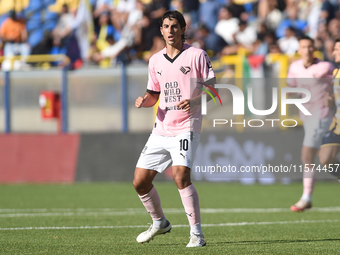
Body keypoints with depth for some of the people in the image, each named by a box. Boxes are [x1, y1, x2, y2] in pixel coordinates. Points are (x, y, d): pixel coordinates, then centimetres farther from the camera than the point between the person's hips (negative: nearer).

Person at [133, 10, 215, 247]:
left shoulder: (197, 55, -4)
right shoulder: (155, 60, 12)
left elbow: (212, 88, -4)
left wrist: (193, 101, -22)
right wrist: (144, 100, -1)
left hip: (186, 127, -6)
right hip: (161, 128, 6)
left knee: (181, 175, -26)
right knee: (140, 182, 5)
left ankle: (197, 233, -17)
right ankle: (160, 223, 31)